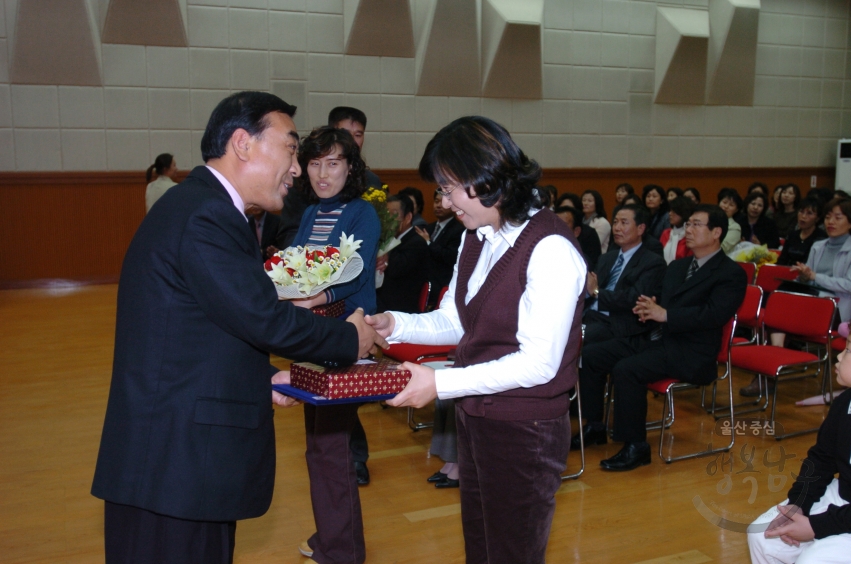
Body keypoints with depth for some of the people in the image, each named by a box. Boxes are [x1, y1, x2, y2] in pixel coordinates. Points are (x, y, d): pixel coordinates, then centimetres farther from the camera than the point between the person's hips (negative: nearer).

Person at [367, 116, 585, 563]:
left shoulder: (550, 250, -21)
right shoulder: (475, 238, 4)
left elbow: (539, 363, -23)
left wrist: (441, 384, -24)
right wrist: (394, 325, -8)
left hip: (525, 431, -8)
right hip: (475, 420, 8)